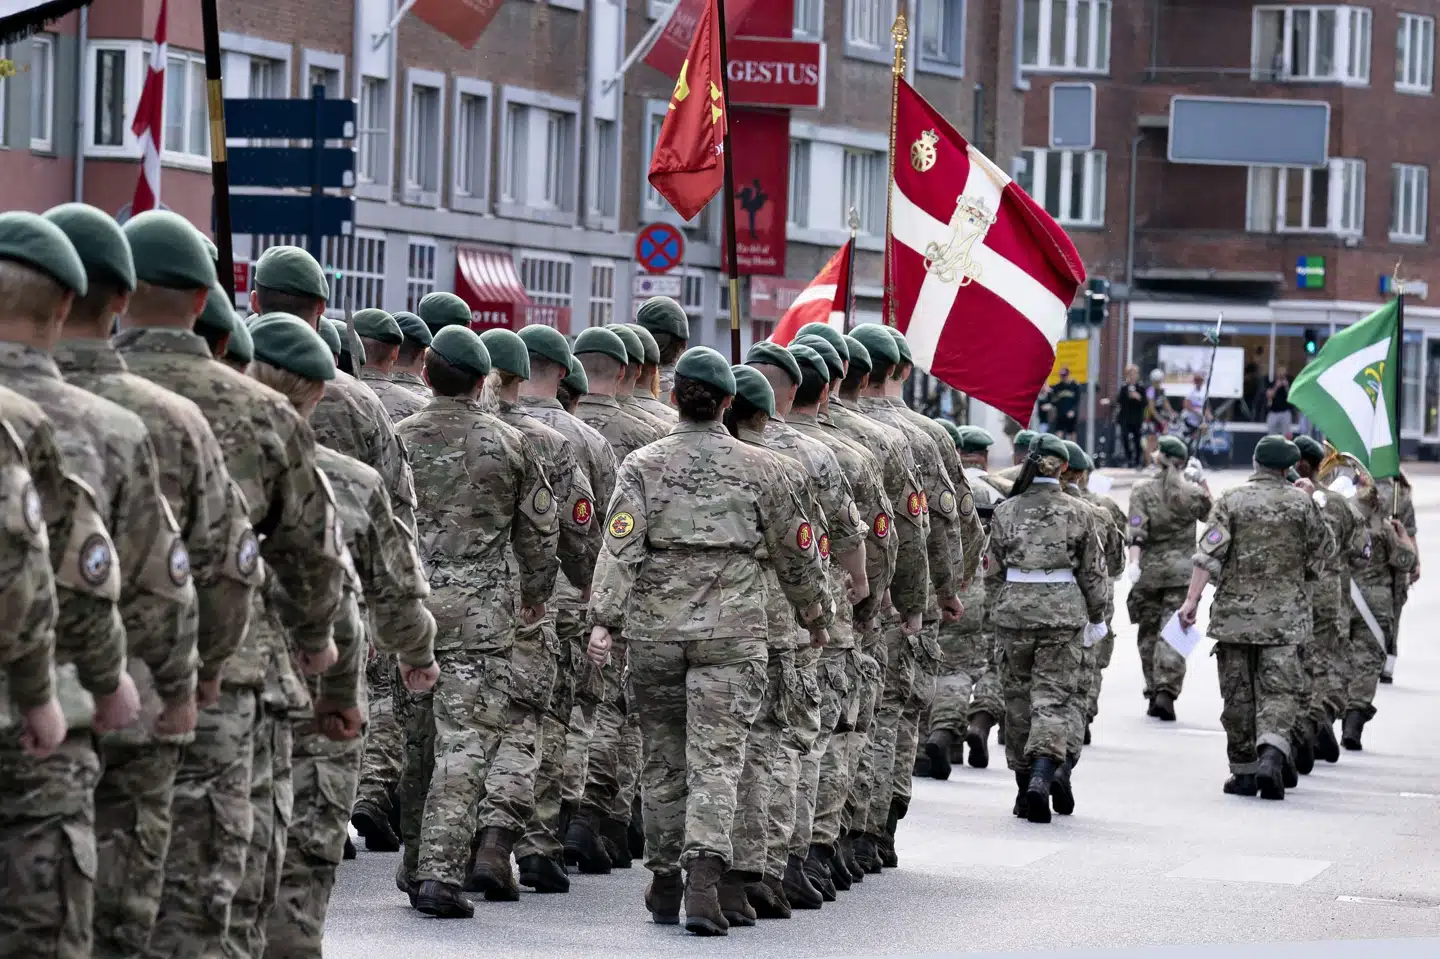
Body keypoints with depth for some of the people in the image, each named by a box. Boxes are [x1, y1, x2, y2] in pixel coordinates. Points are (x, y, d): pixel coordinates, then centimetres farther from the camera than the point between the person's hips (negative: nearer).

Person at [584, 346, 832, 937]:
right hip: (732, 631, -1)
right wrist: (815, 613, 23)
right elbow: (795, 548, 10)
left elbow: (620, 545, -10)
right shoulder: (754, 467, 3)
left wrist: (603, 618, -13)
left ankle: (664, 884, 23)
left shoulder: (643, 465, 1)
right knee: (716, 757, -5)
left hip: (656, 627, 1)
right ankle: (703, 878, -21)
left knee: (663, 756, 13)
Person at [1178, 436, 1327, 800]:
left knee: (1237, 694, 9)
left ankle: (1244, 771, 13)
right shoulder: (1302, 503, 2)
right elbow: (1316, 559, 7)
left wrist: (1192, 599, -11)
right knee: (1279, 689, 0)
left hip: (1234, 612, 0)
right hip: (1284, 617, 0)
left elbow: (1209, 552, -10)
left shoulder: (1231, 500, -1)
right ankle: (1272, 753, -25)